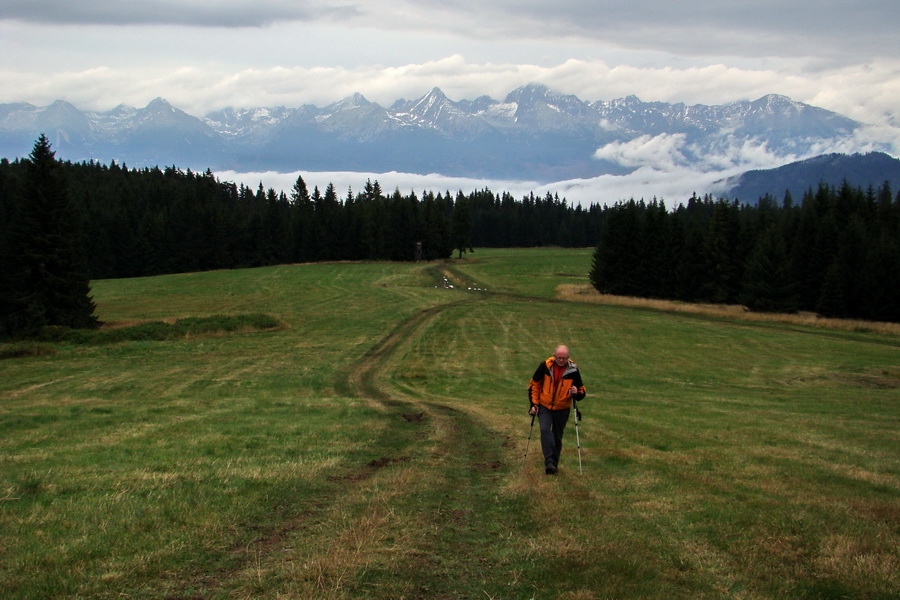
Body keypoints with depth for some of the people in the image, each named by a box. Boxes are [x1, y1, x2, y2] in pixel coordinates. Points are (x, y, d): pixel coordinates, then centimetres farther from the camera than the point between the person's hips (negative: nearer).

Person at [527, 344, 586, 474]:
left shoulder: (573, 370, -9)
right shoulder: (545, 366, -10)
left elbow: (581, 392, 0)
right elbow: (534, 385, 3)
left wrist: (577, 393, -24)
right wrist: (534, 403, -2)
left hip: (562, 409, 1)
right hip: (544, 406, -1)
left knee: (557, 437, 10)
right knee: (545, 430, -21)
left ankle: (554, 463, 26)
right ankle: (549, 462, -25)